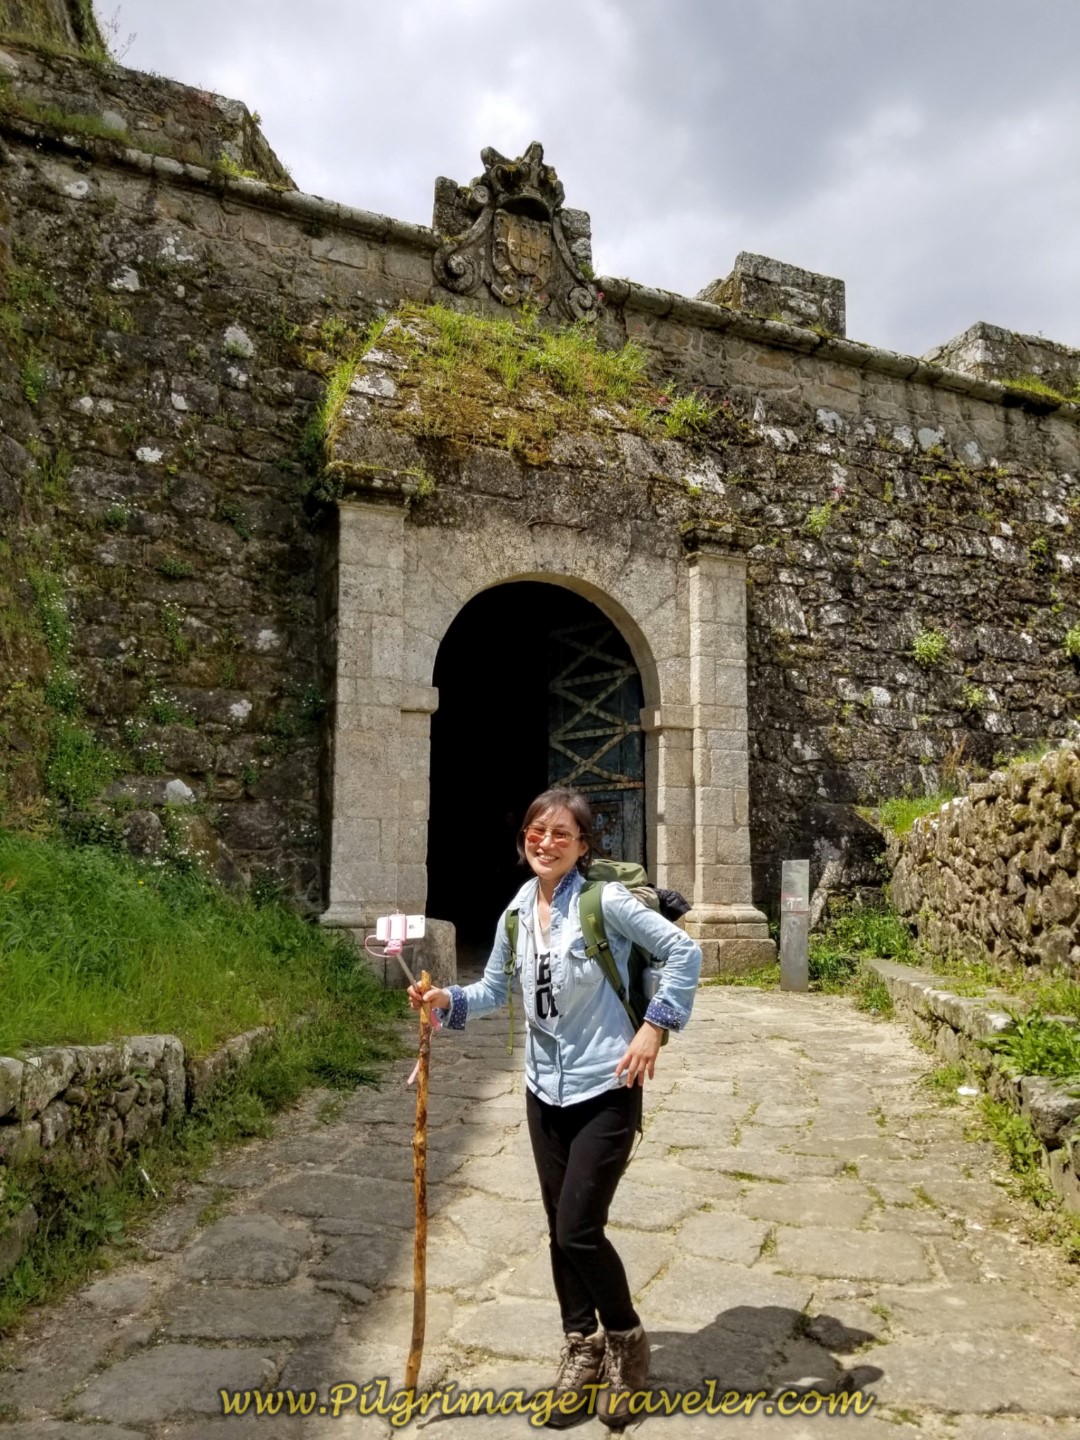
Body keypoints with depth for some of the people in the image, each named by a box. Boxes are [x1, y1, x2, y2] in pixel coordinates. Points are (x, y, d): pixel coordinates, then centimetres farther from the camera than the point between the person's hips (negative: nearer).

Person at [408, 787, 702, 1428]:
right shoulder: (517, 914, 2)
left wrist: (655, 1026, -17)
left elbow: (684, 951, -14)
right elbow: (494, 989, 11)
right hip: (545, 1091, 6)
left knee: (579, 1230, -5)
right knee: (561, 1230, 14)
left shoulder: (605, 902, -16)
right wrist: (447, 1000, -7)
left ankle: (627, 1341, 23)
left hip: (606, 1090, -6)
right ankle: (582, 1350, 36)